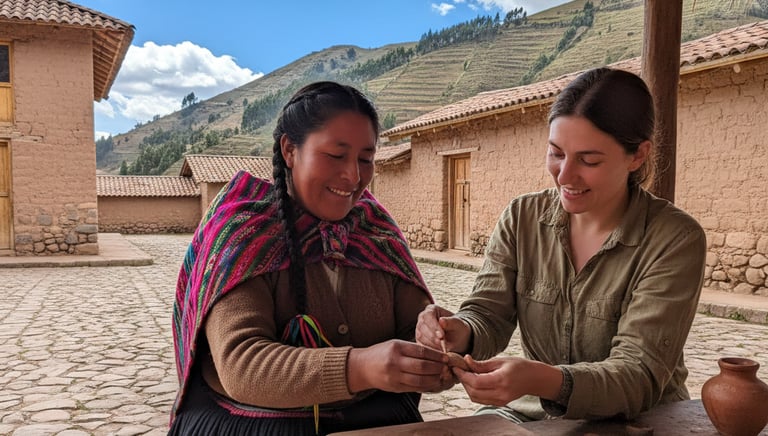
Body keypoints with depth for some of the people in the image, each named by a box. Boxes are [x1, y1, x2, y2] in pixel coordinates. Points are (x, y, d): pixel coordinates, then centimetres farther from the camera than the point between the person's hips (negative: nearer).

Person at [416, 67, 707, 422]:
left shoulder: (675, 240, -15)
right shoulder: (521, 219, -4)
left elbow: (640, 374, -22)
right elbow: (489, 315, -7)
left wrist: (545, 381, -41)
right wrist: (460, 333, -32)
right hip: (532, 413, 2)